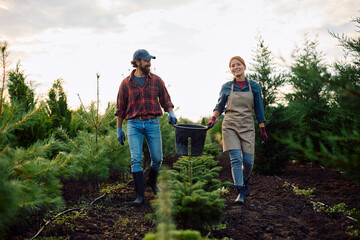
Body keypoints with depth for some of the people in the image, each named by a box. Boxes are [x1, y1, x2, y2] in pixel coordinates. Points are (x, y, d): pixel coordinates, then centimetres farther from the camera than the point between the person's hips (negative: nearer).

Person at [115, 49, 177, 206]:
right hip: (134, 124, -1)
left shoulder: (156, 80, 6)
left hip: (152, 123, 1)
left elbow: (166, 100, 11)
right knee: (136, 159, -10)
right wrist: (119, 129, 8)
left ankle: (152, 181, 36)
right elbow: (120, 108, 9)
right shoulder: (126, 83, 3)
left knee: (157, 158, 5)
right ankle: (140, 195, -7)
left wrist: (171, 113, -9)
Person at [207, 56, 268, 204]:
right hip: (230, 126, -1)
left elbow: (259, 110, 8)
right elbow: (219, 106, 13)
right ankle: (240, 193, -9)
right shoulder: (226, 87, 5)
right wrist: (213, 118, -5)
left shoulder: (254, 87, 5)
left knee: (248, 160, -2)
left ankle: (245, 182, 29)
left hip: (247, 127, 1)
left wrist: (263, 129, 7)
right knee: (236, 159, -11)